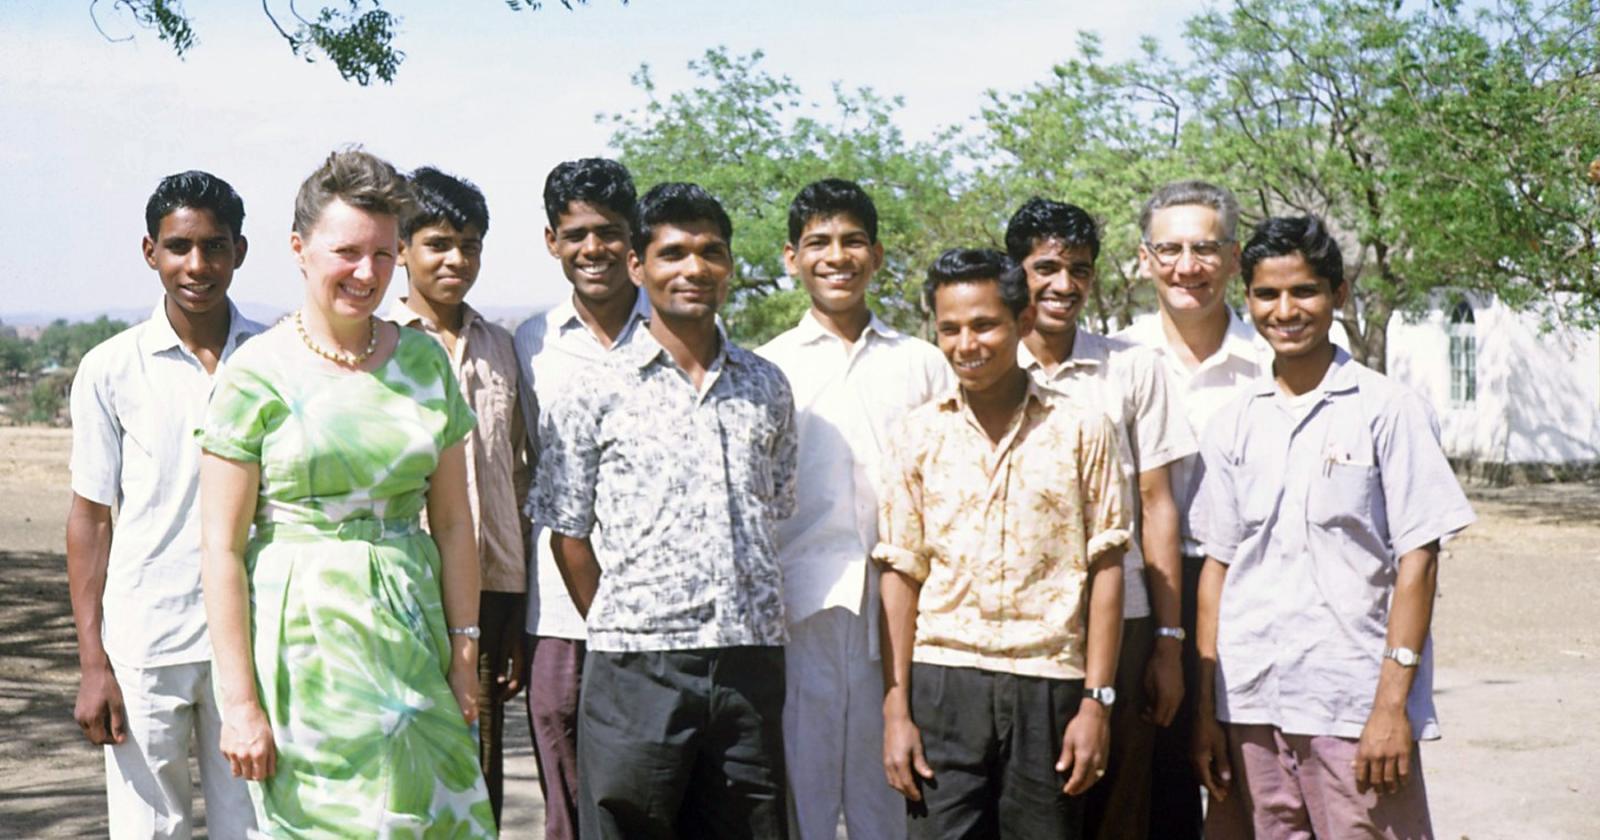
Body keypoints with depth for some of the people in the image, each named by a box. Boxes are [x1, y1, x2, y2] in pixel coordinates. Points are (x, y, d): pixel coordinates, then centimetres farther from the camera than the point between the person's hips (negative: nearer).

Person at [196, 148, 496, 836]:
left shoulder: (424, 361, 7)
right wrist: (240, 700, -12)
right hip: (302, 634, -4)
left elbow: (452, 521, 10)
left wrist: (464, 651, 5)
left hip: (411, 630, 4)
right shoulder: (259, 374, -6)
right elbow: (222, 549, -8)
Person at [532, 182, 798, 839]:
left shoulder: (767, 388, 12)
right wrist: (617, 634, 2)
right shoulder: (593, 396, 1)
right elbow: (568, 536, 3)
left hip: (751, 663, 3)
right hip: (637, 668, -3)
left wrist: (750, 630, 11)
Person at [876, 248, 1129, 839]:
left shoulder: (1082, 431, 3)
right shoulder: (917, 436, 6)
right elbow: (900, 576, 6)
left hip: (1049, 685, -1)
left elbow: (1105, 569, 2)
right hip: (943, 682, 1)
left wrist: (1097, 700, -4)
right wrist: (895, 709, 0)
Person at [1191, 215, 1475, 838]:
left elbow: (1417, 560, -5)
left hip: (1355, 708, -4)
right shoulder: (1233, 424, 10)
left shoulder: (1388, 411, -2)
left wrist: (1393, 703, -11)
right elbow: (1218, 563, 11)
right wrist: (1205, 708, 7)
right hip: (1252, 706, 4)